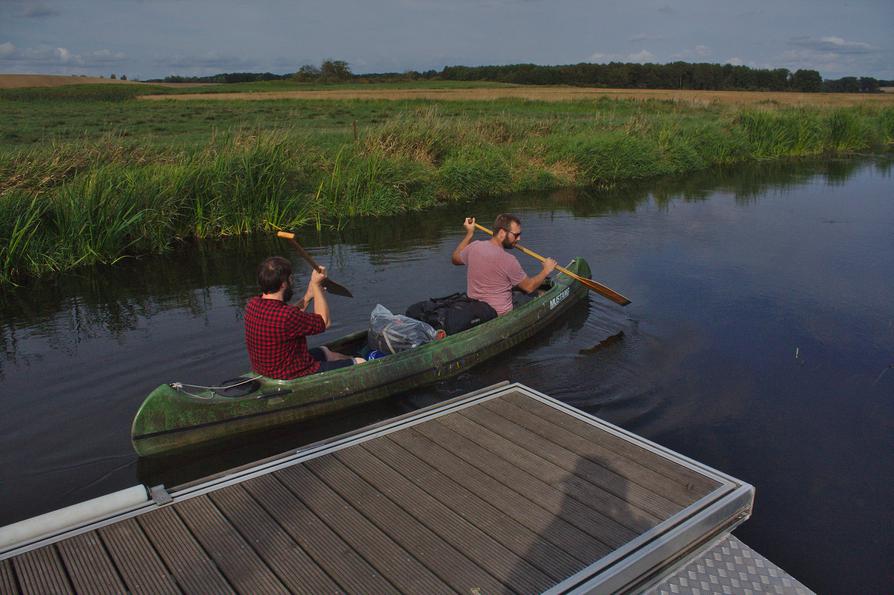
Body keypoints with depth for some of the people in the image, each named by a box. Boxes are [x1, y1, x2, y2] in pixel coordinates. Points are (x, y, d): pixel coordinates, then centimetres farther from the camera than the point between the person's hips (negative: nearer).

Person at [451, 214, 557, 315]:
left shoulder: (474, 247, -8)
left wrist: (469, 233, 21)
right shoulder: (508, 261, -24)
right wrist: (546, 270, 6)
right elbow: (529, 287, -10)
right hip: (500, 315, -7)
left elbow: (455, 259, 15)